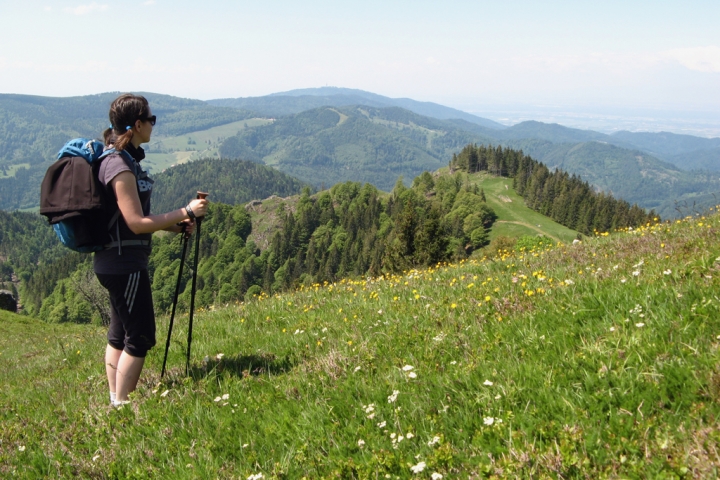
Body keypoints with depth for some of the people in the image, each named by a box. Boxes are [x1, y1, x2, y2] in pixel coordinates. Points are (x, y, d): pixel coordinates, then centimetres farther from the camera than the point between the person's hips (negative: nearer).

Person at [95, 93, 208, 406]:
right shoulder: (120, 167, -19)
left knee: (119, 334, 16)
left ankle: (115, 401, 25)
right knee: (139, 337, -3)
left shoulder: (124, 159, 11)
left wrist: (175, 224, 9)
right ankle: (122, 405, 4)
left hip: (115, 263, 10)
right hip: (124, 263, -10)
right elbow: (137, 223, -21)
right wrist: (185, 212, -16)